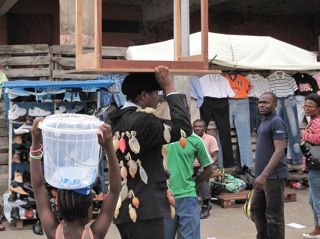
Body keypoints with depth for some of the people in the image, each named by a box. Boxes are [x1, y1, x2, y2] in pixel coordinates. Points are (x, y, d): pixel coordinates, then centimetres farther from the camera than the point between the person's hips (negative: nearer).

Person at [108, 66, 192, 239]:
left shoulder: (118, 120, 11)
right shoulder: (141, 120, -17)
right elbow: (183, 128, -17)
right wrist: (169, 89, -10)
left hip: (125, 207, 10)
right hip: (143, 208, -10)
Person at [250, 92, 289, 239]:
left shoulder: (276, 122, -13)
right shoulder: (264, 122, 15)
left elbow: (279, 151, -21)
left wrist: (264, 174, -27)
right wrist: (261, 174, 17)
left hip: (273, 176, -9)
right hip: (263, 176, 9)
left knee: (274, 215, -2)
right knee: (256, 209, 16)